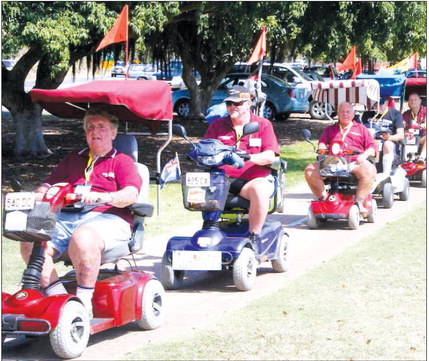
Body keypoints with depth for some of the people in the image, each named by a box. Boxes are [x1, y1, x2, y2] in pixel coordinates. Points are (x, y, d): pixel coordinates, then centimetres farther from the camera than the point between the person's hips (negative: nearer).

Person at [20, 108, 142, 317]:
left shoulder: (122, 161, 15)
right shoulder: (73, 160, 31)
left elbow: (131, 195, -3)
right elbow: (49, 184, 25)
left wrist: (101, 197, -23)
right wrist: (40, 195, -1)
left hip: (106, 219, -4)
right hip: (66, 219, 5)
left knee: (83, 238, -40)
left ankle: (84, 302, -32)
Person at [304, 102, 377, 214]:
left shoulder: (361, 129, 24)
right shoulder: (329, 129, 31)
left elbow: (372, 147, 14)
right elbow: (322, 143, 20)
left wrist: (364, 155, -8)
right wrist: (323, 149, -5)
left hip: (355, 163, -2)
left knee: (369, 170, -36)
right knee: (310, 170, -23)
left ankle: (359, 201, -29)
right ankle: (323, 198, -19)